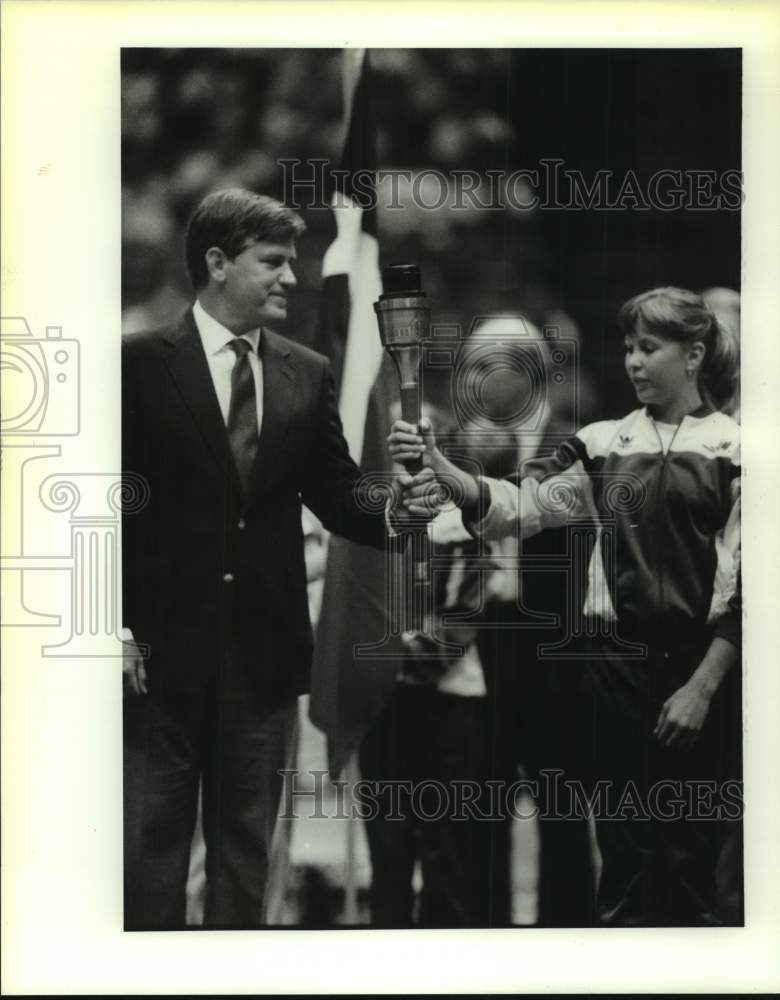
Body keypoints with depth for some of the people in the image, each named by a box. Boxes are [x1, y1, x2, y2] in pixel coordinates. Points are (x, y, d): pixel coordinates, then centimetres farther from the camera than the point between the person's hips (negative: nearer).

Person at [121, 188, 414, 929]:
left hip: (264, 649, 4)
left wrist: (393, 513, -15)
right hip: (161, 648, -4)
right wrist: (112, 626, -10)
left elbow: (336, 494, 7)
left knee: (246, 841, 11)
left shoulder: (307, 375, 7)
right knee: (151, 839, 3)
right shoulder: (140, 364, -4)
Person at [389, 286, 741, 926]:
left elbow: (746, 584, -5)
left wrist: (703, 685, -10)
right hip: (616, 663, 3)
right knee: (624, 856, 6)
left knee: (689, 858, 1)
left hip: (700, 666, -3)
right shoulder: (604, 445, 8)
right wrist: (443, 470, -21)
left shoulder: (735, 449, -2)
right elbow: (522, 504, -4)